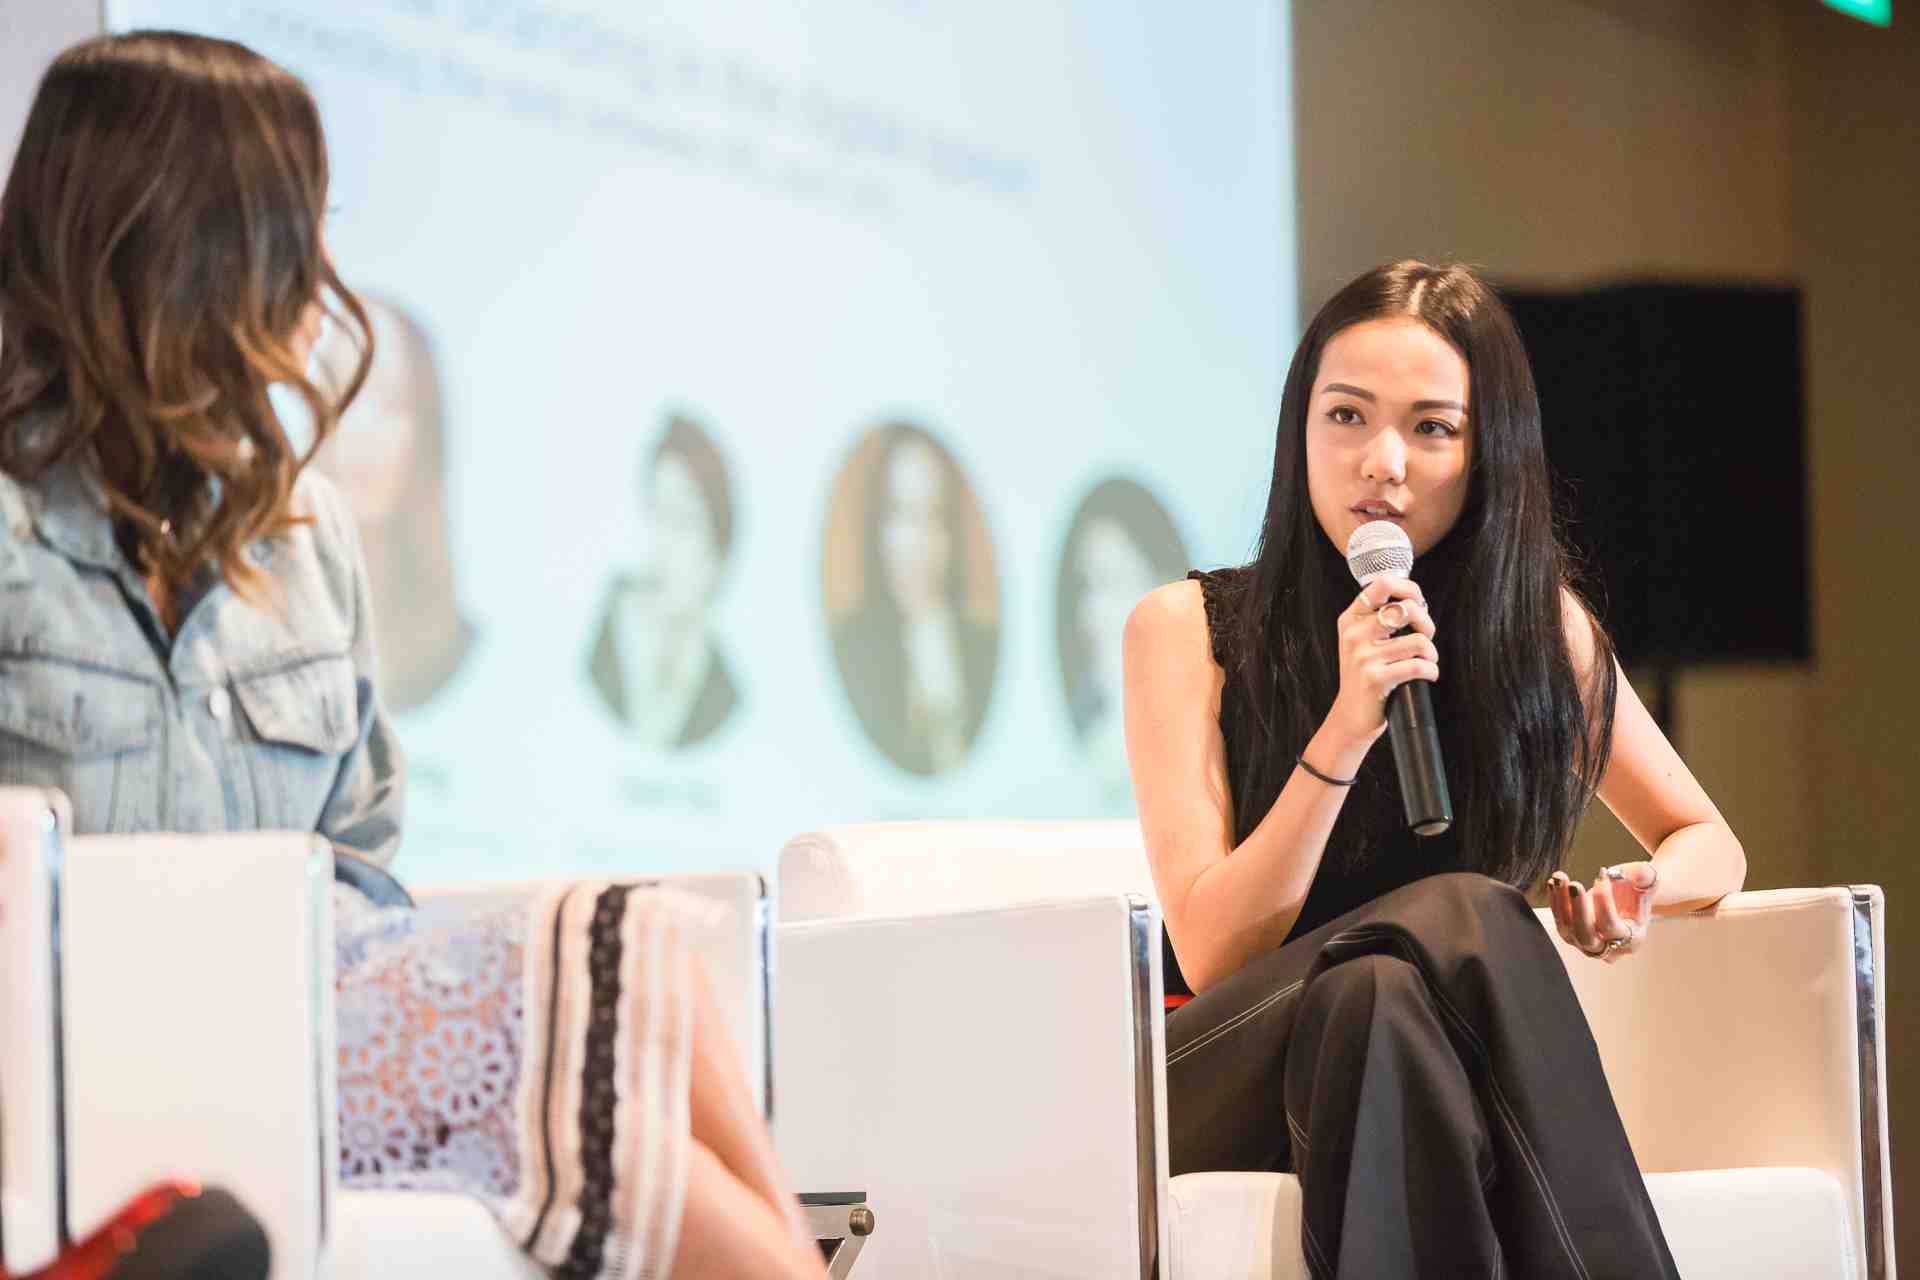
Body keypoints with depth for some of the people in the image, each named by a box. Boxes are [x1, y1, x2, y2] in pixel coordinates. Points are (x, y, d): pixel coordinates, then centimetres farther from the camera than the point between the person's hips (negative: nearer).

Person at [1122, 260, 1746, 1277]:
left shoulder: (1541, 626, 6)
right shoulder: (1186, 630, -2)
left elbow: (1711, 845, 19)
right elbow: (1209, 952, -9)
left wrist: (1645, 886, -7)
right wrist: (1347, 727, -20)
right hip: (1219, 1082, -2)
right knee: (1462, 917, -32)